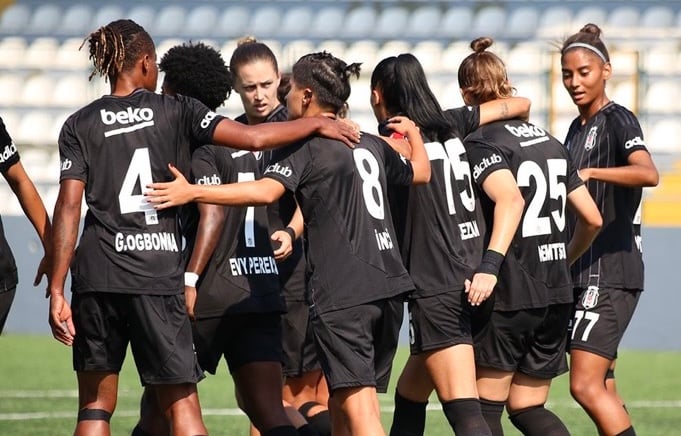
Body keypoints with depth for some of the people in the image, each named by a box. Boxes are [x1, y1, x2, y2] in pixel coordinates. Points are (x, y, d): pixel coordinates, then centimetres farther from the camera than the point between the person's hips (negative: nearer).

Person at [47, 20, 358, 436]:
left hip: (96, 275, 1)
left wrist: (57, 291, -2)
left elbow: (69, 207, -2)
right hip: (158, 275, -1)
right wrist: (316, 123, 8)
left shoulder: (80, 125, 6)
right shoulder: (175, 111, 3)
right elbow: (253, 137, -5)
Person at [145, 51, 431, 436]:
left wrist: (192, 192, -21)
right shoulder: (372, 145, 16)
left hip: (342, 292, -8)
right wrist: (413, 133, 53)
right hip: (387, 287, 8)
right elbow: (420, 173, 34)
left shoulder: (308, 146, -6)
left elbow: (265, 191, -21)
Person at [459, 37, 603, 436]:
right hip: (556, 296, 6)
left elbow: (510, 198, -28)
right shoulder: (550, 141, 13)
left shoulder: (481, 142, -8)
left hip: (508, 297, -6)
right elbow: (592, 218, 14)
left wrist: (490, 265, -37)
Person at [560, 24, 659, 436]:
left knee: (586, 386, -15)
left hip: (611, 273, -9)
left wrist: (590, 173, -38)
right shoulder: (577, 129, 16)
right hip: (585, 273, 9)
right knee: (602, 390, 9)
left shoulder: (618, 120, -10)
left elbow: (648, 173, -30)